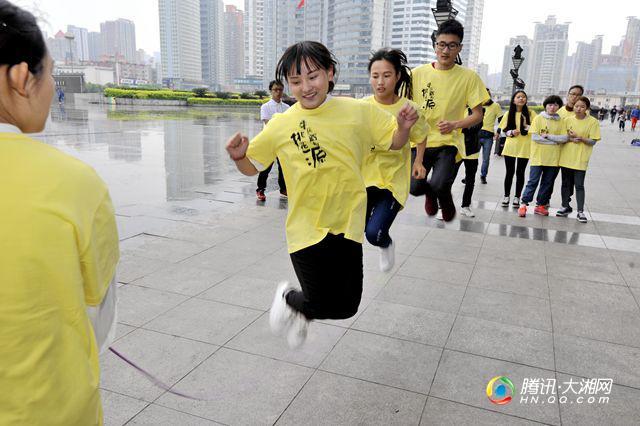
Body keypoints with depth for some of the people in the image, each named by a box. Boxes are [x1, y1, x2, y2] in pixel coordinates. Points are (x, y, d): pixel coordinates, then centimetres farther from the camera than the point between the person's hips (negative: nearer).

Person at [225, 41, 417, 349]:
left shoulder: (357, 111, -3)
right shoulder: (281, 125, -4)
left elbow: (395, 142, 8)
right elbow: (251, 168, 5)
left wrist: (404, 126, -14)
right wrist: (239, 157, -17)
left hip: (346, 224, 2)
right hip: (307, 227, -2)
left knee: (346, 307, 8)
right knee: (324, 306, -4)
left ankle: (298, 310, 40)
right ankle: (288, 298, 31)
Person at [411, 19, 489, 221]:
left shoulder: (469, 77, -1)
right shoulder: (418, 73, 1)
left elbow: (478, 115, 4)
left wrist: (455, 125, -15)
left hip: (449, 143, -1)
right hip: (420, 141, 2)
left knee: (439, 186, -25)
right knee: (414, 187, -17)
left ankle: (445, 197, 16)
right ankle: (430, 193, 23)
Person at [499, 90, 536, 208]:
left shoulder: (530, 113, -1)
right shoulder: (509, 114, 2)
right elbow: (504, 130, 6)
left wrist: (529, 128, -18)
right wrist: (511, 132, -13)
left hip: (524, 147, -1)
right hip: (510, 147, 1)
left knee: (520, 172, 5)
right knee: (509, 172, 6)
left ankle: (517, 197, 15)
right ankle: (506, 196, 17)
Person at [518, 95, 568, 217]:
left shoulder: (561, 122, 8)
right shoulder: (538, 118, -1)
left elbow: (565, 138, -3)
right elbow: (534, 137, -11)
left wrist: (548, 136, -13)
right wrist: (555, 141, -8)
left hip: (554, 158, 3)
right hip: (538, 157, -3)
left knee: (548, 183, 8)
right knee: (533, 181, -4)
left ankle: (541, 205, 17)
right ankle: (524, 204, 1)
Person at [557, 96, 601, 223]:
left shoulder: (593, 122, -4)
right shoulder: (568, 120, 4)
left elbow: (593, 141, -5)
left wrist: (580, 138, -20)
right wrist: (570, 139, -13)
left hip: (580, 159, -3)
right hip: (566, 157, 3)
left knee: (579, 185, -3)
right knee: (566, 183, 11)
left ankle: (580, 211, 4)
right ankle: (565, 207, 24)